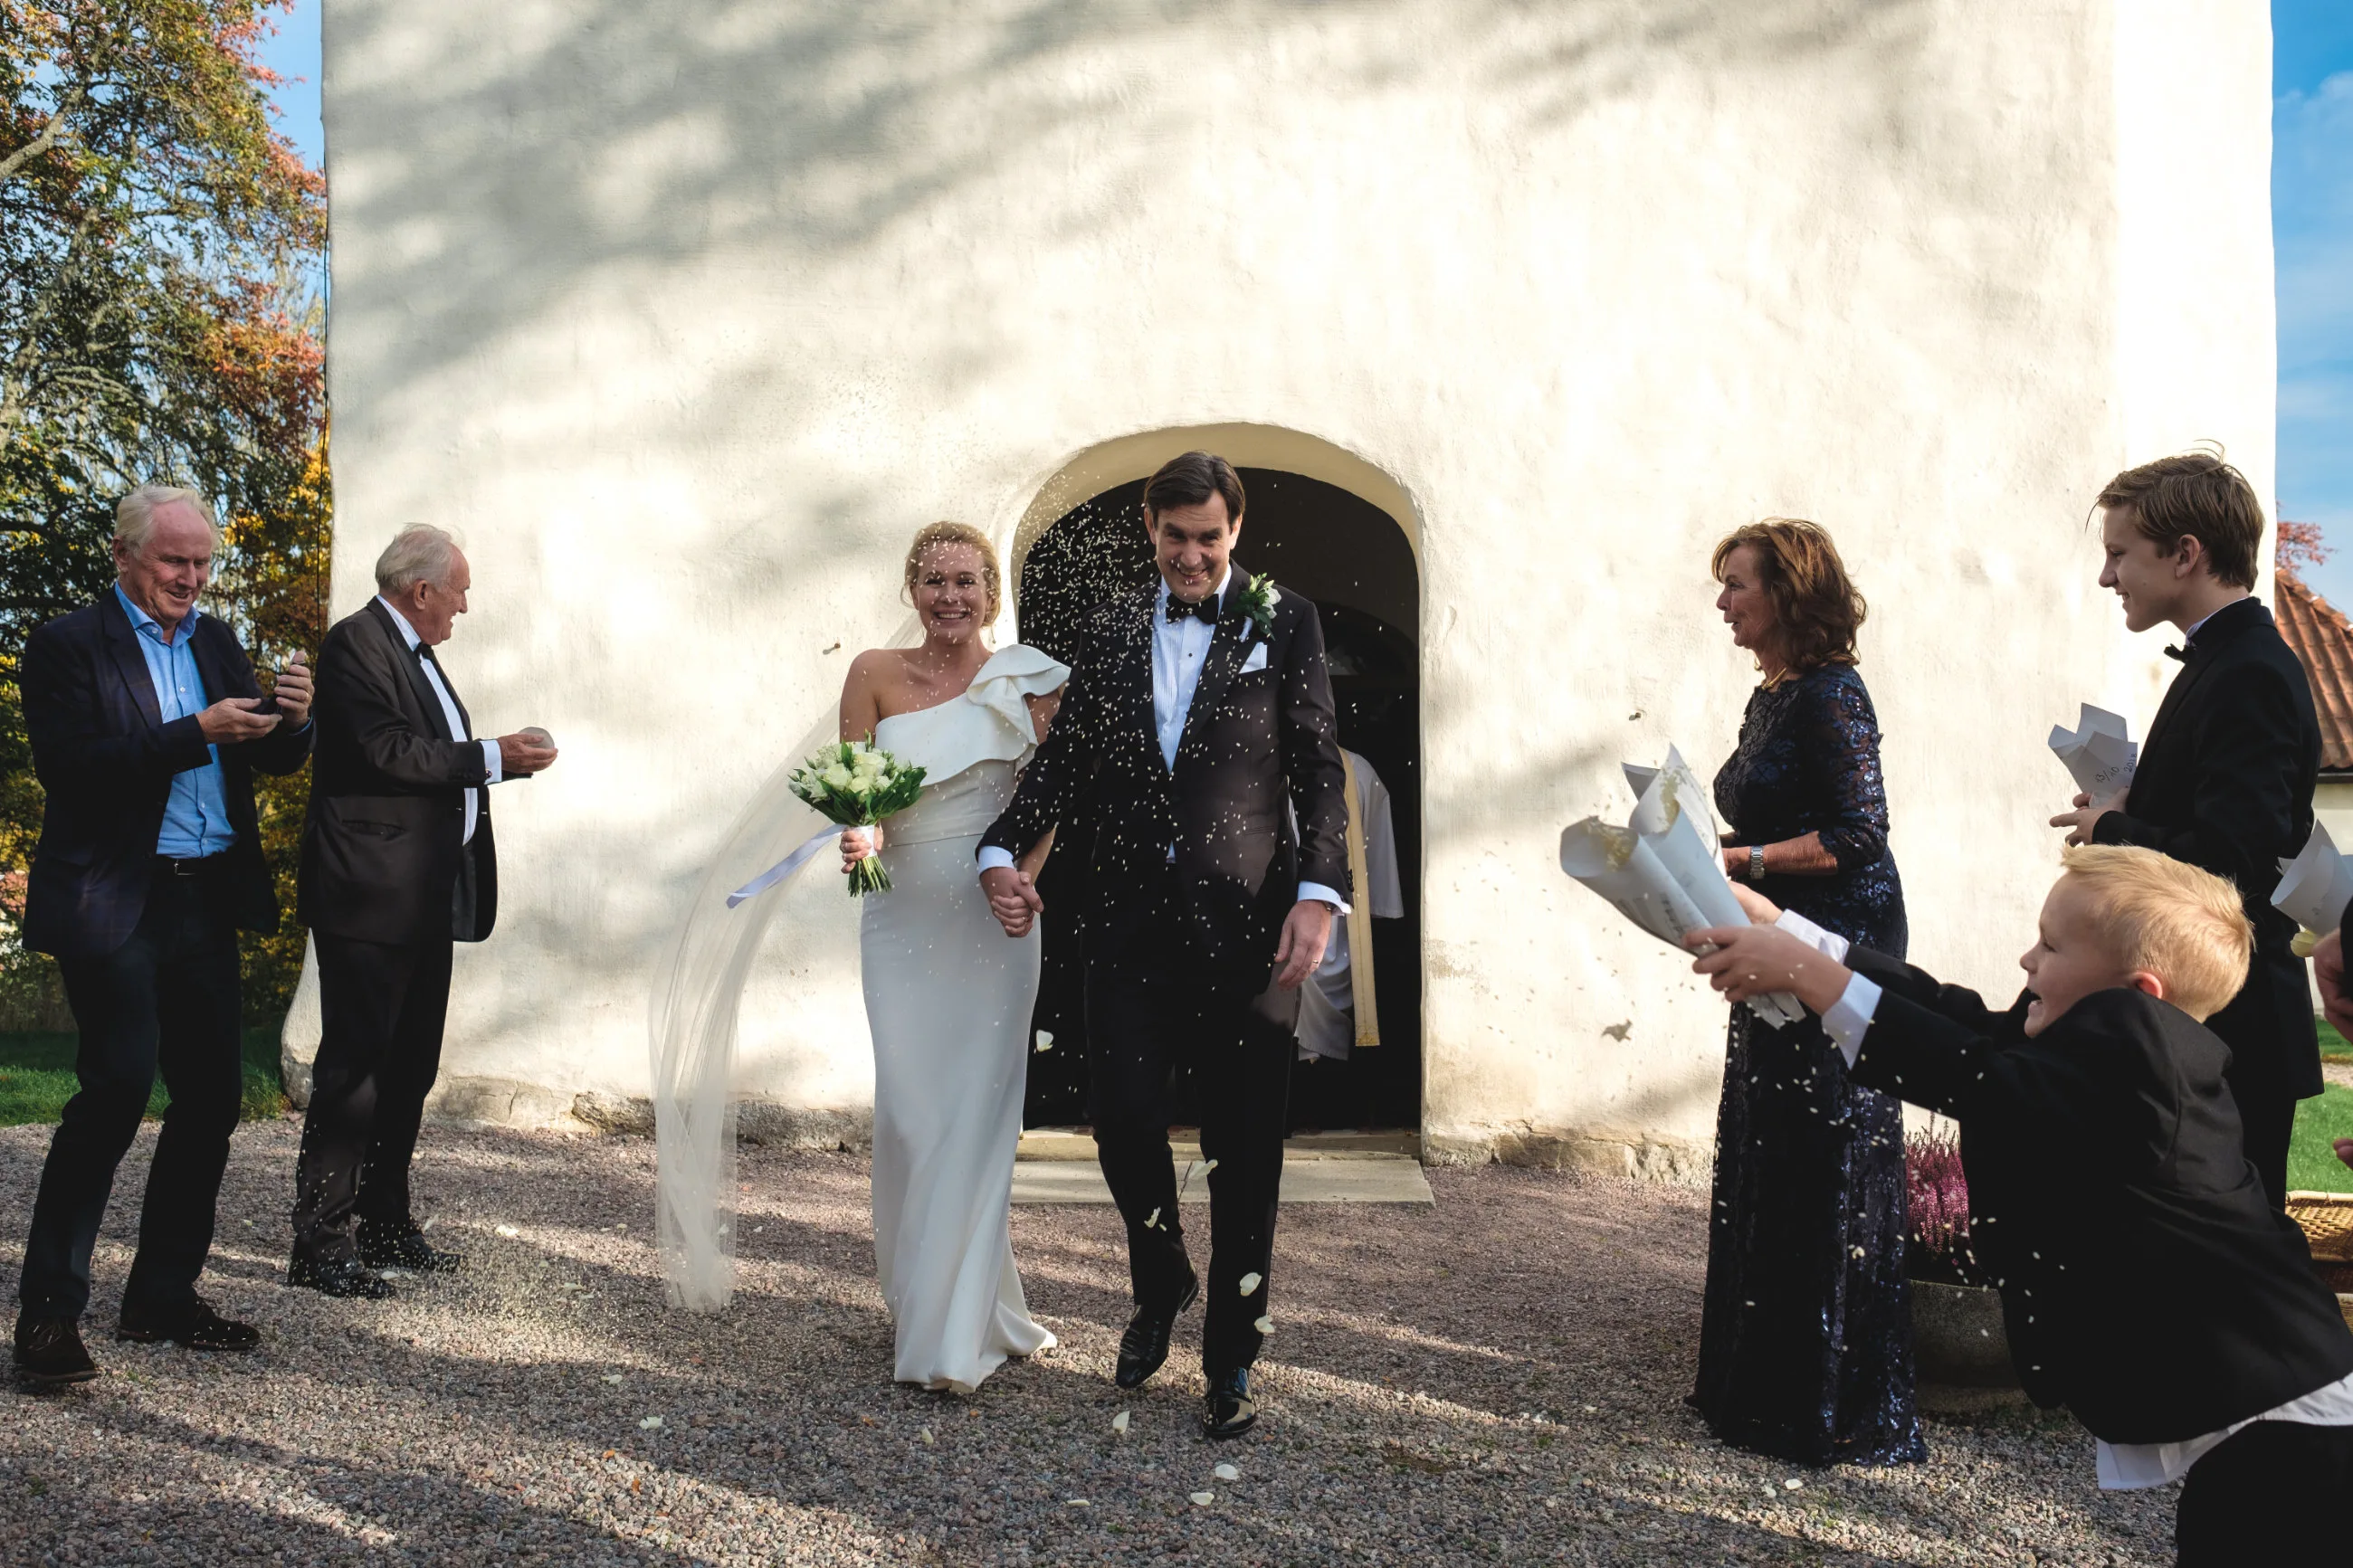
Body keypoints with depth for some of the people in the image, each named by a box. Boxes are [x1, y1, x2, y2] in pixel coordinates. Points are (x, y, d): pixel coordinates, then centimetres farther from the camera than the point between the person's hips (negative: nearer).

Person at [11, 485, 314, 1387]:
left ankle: (163, 1296, 19)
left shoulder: (216, 643, 15)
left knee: (213, 1092, 6)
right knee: (118, 1085, -14)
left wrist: (291, 720, -8)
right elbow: (68, 768, -15)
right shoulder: (66, 646, -3)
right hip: (115, 906, -6)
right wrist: (196, 733, -21)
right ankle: (49, 1312, -2)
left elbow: (272, 761, 15)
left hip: (205, 904, 6)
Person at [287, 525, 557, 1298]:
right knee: (353, 1066, -5)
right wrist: (491, 757, -15)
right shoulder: (355, 642, -10)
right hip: (371, 895, -10)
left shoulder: (416, 651, 19)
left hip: (426, 898, 10)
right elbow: (388, 753, -21)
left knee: (410, 1066, 14)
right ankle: (320, 1243, 3)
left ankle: (386, 1221, 25)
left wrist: (507, 760, 7)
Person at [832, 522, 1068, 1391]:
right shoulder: (876, 674, 3)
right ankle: (915, 1295, 23)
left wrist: (1021, 872, -20)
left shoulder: (1025, 679, 1)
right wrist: (858, 836, -19)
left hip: (995, 920, -1)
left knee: (977, 1116, -3)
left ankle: (960, 1329, 9)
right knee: (908, 1113, 1)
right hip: (903, 918, 1)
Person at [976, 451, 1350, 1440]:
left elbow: (1319, 769, -1)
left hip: (1246, 922, -2)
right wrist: (1002, 850, -2)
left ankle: (1231, 1358, 21)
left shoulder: (1285, 623, 4)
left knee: (1244, 1149, 5)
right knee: (1120, 1113, -2)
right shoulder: (1112, 630, 13)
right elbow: (1064, 756, 13)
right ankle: (1160, 1283, 29)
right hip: (1130, 921, 2)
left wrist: (1319, 893, -13)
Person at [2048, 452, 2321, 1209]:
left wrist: (2111, 829, -14)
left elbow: (2228, 861, -28)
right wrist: (2129, 805, 1)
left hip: (2232, 1033, -10)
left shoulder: (2249, 677, -19)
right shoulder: (2220, 660, 13)